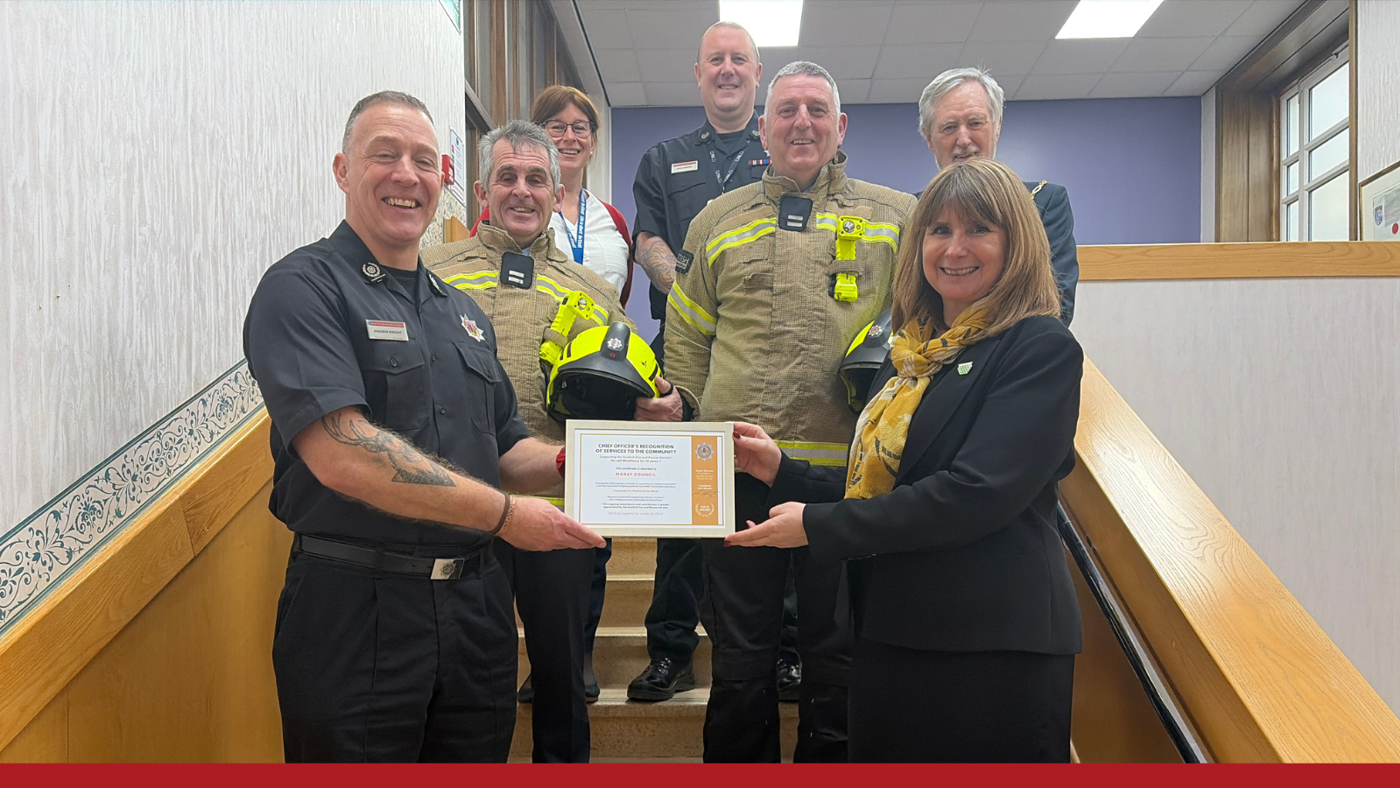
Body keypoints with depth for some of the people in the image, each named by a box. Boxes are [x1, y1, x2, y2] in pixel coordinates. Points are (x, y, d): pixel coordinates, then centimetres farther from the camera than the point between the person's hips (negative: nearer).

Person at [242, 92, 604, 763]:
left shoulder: (463, 312, 16)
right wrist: (502, 514, -18)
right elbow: (341, 452, -20)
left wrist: (564, 463, -2)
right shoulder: (304, 287, -7)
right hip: (356, 606, -6)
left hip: (476, 604, 6)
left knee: (479, 757, 16)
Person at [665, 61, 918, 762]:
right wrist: (700, 421, 5)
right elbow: (685, 336, 14)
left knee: (838, 652, 12)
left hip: (847, 468, -1)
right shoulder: (717, 222, 12)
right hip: (737, 469, 2)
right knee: (739, 654, 13)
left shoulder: (896, 218, 7)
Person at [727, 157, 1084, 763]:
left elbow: (975, 495, -21)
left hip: (992, 651, -7)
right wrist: (781, 471, 3)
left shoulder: (1041, 350, -10)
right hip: (890, 638, 7)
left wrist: (817, 525, -17)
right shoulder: (911, 354, 13)